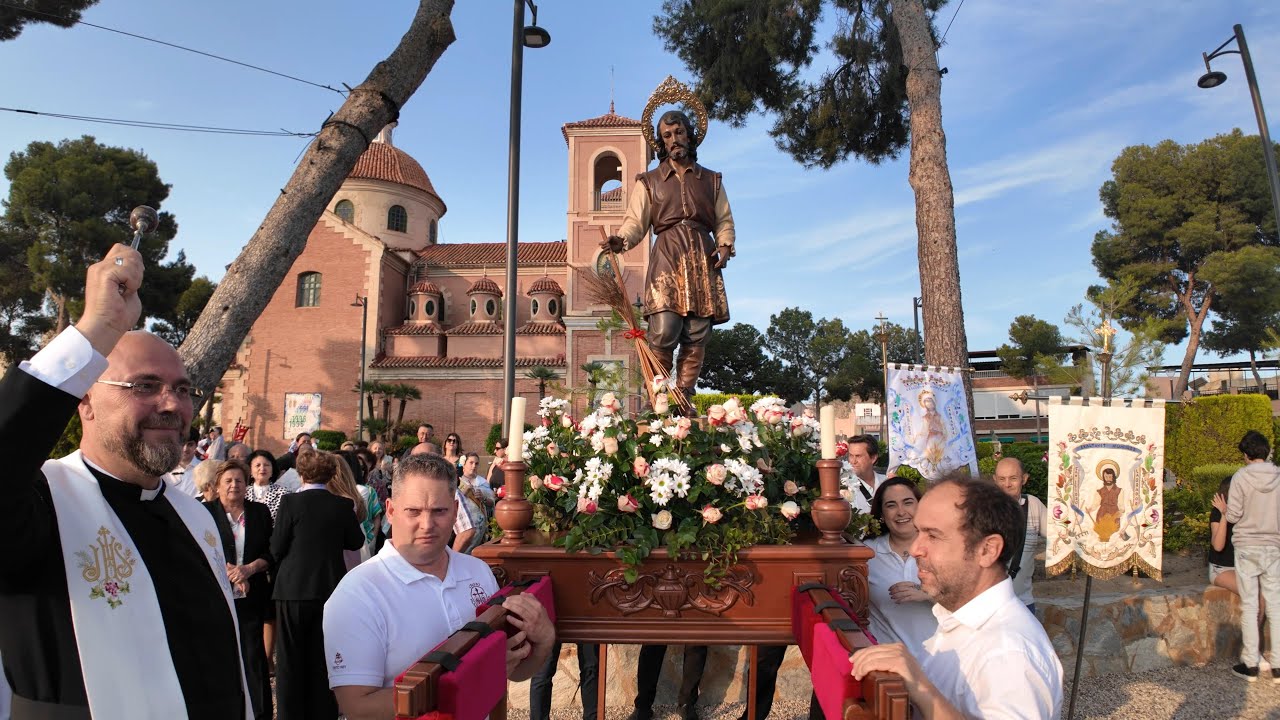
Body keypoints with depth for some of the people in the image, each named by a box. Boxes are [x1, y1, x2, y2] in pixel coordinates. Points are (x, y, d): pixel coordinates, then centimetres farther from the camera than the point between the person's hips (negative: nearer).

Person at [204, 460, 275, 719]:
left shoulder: (260, 512, 8)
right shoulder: (205, 512, 3)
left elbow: (270, 552, 7)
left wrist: (249, 568, -10)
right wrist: (228, 572, -12)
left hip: (251, 597, 1)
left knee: (254, 655, 2)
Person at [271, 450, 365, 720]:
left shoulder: (290, 502, -11)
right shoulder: (342, 505, -5)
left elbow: (276, 548, -8)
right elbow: (356, 542, 5)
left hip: (293, 588, -2)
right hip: (330, 588, 2)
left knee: (290, 659, 12)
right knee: (324, 658, 15)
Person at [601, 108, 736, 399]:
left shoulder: (711, 180, 22)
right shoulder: (648, 181, 15)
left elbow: (724, 221, 19)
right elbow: (635, 221, 5)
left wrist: (725, 245, -1)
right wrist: (621, 240, -17)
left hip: (703, 259, 3)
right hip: (666, 257, -2)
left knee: (697, 336, -5)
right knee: (663, 332, -17)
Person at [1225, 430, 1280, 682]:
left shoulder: (1241, 477, -11)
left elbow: (1233, 516, -10)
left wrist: (1225, 509, 11)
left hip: (1246, 548, -3)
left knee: (1249, 607, 4)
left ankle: (1250, 664, 10)